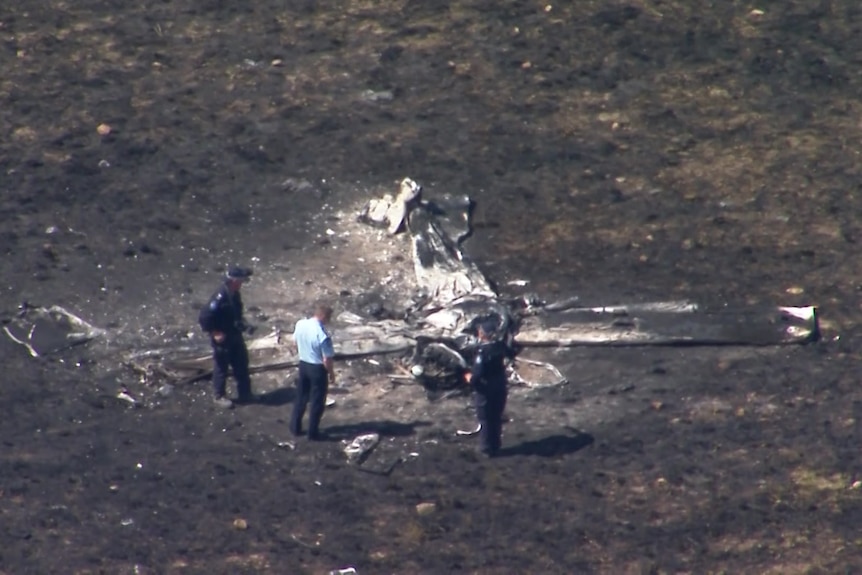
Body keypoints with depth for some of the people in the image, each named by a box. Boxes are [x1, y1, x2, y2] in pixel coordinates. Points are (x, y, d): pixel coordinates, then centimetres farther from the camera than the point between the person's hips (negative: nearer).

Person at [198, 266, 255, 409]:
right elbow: (204, 317, -28)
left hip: (235, 336, 8)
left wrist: (241, 324, 7)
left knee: (241, 365, 16)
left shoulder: (234, 294, -1)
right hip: (223, 339, -8)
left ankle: (244, 393, 30)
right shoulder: (220, 298, -29)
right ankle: (219, 397, 24)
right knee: (221, 367, 8)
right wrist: (215, 333, -22)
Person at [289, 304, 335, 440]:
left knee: (301, 397, 21)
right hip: (317, 369, -6)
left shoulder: (300, 324, -9)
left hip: (303, 364, 6)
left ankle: (295, 427, 31)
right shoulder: (322, 335, -29)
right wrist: (332, 374, -5)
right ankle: (313, 433, 19)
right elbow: (327, 360, -22)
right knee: (317, 402, 10)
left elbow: (295, 342, 8)